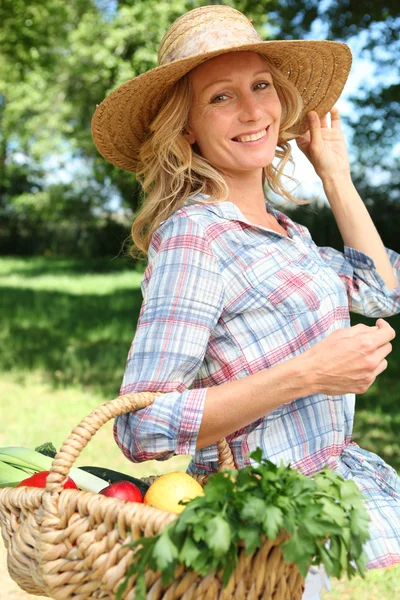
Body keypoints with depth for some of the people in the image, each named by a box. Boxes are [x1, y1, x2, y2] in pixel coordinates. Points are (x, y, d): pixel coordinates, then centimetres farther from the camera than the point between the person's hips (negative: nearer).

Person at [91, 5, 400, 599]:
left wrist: (335, 174, 13)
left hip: (336, 473, 8)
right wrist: (308, 374, -26)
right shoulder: (192, 235, -19)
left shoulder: (281, 227, 6)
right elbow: (142, 427, -23)